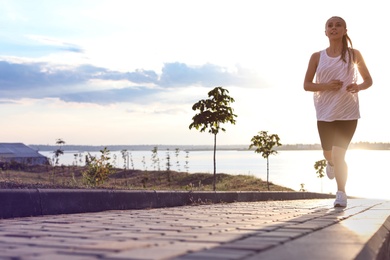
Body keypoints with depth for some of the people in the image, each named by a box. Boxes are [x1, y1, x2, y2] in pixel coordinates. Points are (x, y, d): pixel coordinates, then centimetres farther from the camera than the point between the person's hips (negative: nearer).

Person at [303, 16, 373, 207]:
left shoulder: (354, 54, 1)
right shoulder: (317, 57, 2)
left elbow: (368, 80, 8)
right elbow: (306, 85, 2)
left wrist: (358, 86, -16)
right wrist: (326, 86, -17)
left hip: (348, 112, -2)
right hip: (325, 112, 2)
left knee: (339, 155, -10)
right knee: (328, 154, 12)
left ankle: (341, 194, 7)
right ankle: (331, 164, 51)